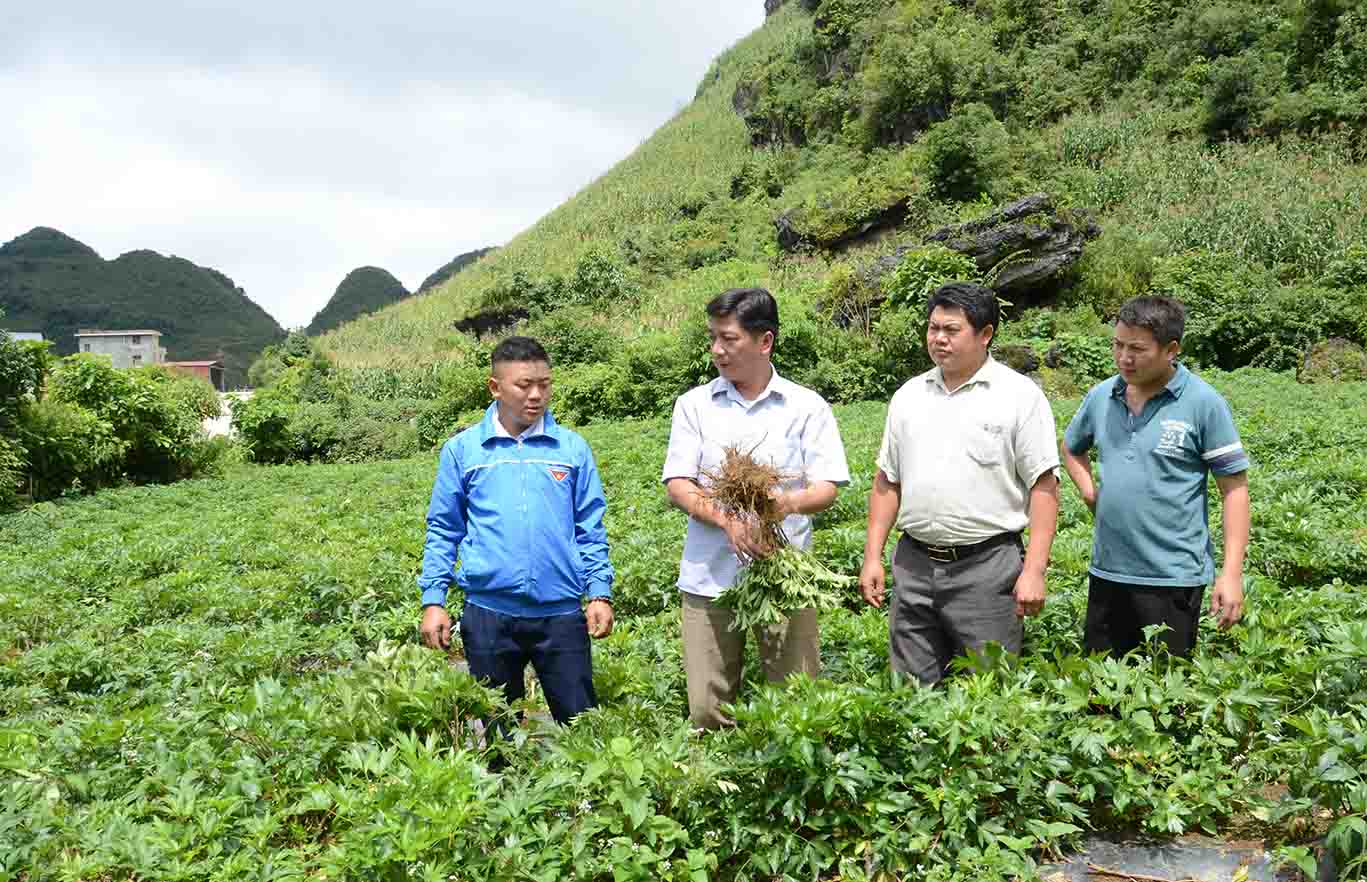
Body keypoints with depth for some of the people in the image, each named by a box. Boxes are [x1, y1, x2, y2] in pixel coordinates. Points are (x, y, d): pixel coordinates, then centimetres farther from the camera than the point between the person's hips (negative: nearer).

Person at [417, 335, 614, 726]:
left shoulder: (573, 448, 4)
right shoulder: (462, 449, 3)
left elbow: (590, 530, 7)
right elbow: (443, 531, 6)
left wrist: (600, 593, 0)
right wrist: (433, 600, 1)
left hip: (561, 611, 0)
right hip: (488, 611, 0)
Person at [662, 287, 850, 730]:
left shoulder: (807, 407, 3)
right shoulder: (694, 405, 6)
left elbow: (826, 489, -1)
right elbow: (677, 485, -1)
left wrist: (789, 502, -24)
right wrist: (728, 521, -19)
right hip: (710, 576, 1)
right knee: (707, 708, 6)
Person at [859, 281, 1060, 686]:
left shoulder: (1020, 395, -3)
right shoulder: (909, 395, 11)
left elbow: (1044, 486, -7)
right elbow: (887, 482, 13)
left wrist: (1034, 570, -14)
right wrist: (872, 558, 7)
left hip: (988, 565, -4)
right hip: (913, 565, 5)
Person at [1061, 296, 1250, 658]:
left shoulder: (1203, 403, -9)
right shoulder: (1101, 396, 4)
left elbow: (1235, 488, -8)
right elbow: (1071, 448, 23)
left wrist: (1232, 574, -13)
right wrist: (1090, 492, 6)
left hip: (1173, 577, -5)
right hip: (1107, 571, 5)